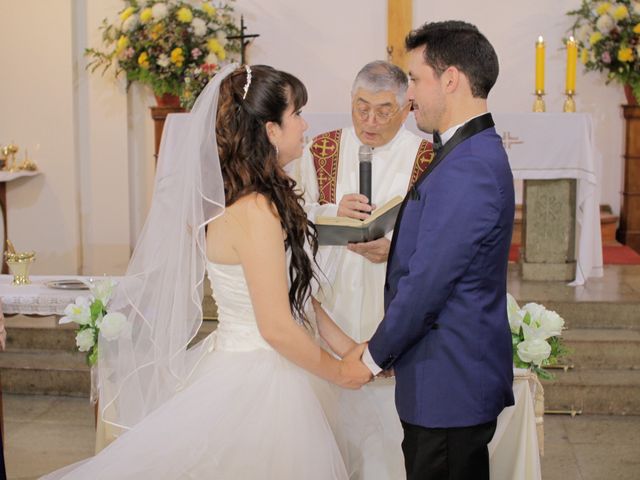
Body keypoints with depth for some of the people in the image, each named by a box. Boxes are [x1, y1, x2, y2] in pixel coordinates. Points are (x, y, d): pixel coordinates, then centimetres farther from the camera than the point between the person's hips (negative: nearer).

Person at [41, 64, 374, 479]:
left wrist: (348, 347, 5)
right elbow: (277, 328, -23)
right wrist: (339, 373, -9)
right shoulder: (254, 211, -23)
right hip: (260, 381, -9)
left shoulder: (269, 197, 6)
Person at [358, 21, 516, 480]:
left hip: (448, 386, -10)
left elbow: (426, 284, -22)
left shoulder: (466, 168, -23)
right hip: (466, 376, 10)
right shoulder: (480, 151, 11)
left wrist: (375, 356, -10)